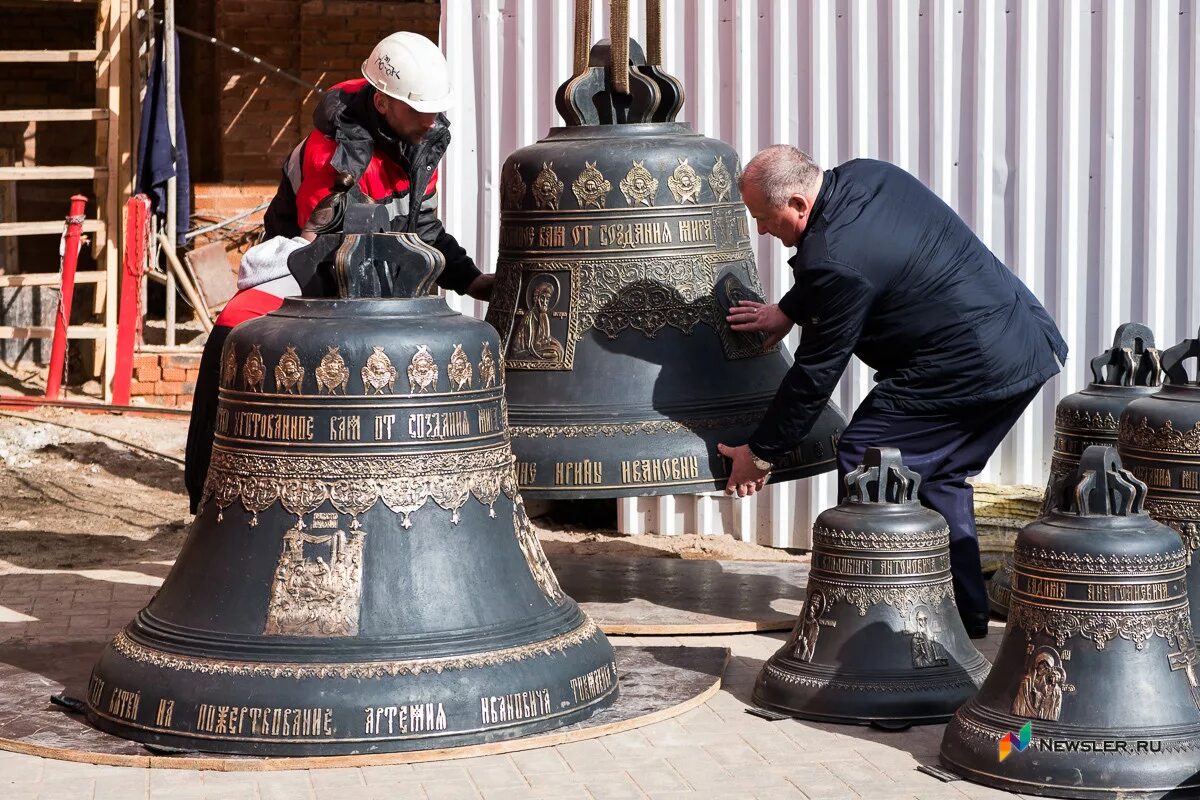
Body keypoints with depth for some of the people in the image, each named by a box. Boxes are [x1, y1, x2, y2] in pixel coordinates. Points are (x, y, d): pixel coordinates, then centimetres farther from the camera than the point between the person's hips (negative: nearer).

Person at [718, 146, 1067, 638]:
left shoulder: (835, 259, -21)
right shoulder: (862, 176, 6)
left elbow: (816, 373, -13)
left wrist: (760, 454, -2)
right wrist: (789, 310, 26)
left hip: (972, 369, -10)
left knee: (863, 459, -2)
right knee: (940, 474, 21)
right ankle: (964, 612, 24)